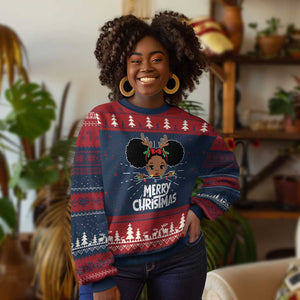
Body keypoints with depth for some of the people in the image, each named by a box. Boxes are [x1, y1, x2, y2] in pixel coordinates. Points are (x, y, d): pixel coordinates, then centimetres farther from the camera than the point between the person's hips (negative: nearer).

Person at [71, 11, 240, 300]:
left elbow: (226, 172, 18)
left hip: (181, 257, 3)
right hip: (114, 259, -2)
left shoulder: (193, 128, 1)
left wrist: (200, 209, -1)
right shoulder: (101, 121, -7)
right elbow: (85, 199, -9)